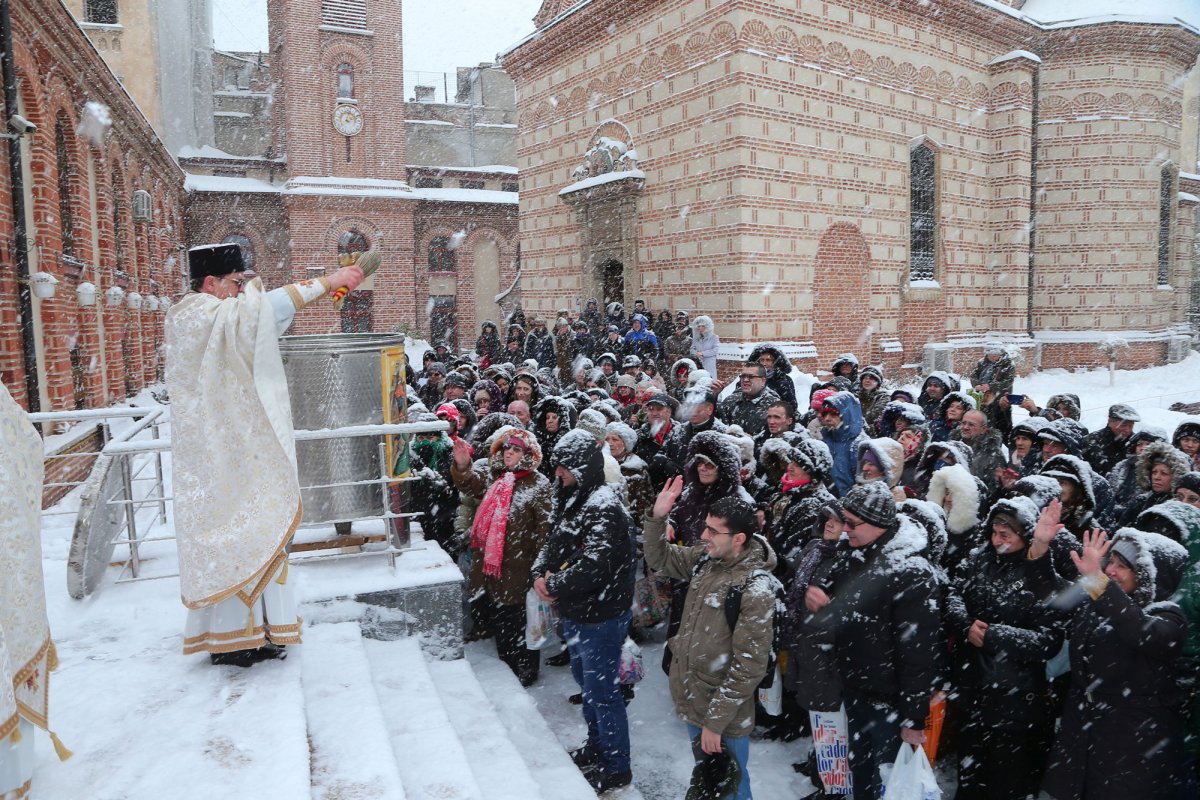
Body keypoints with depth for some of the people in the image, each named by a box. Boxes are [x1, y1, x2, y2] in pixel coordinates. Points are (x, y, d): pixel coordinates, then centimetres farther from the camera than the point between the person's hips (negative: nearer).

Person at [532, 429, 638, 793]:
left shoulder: (604, 508, -25)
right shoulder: (572, 499, 6)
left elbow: (594, 566, -33)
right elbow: (554, 542, 13)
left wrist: (555, 586, -19)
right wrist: (540, 573, -6)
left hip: (601, 616, -10)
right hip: (576, 613, 10)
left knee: (602, 690, 3)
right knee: (585, 680, 24)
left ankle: (616, 767, 21)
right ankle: (597, 746, 45)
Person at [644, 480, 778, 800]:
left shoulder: (755, 590, -27)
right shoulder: (706, 557, -5)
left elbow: (748, 668, -24)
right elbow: (661, 560, 10)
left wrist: (715, 721, -19)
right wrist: (657, 517, -7)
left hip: (724, 715, -7)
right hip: (691, 696, 7)